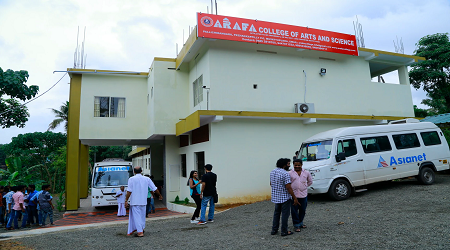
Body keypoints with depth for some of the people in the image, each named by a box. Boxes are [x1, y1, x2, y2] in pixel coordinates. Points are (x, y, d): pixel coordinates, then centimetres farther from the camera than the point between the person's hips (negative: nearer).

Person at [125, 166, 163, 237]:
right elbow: (154, 189, 8)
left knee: (136, 216, -1)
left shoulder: (131, 179, -6)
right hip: (143, 201, 4)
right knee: (142, 215, 18)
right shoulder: (147, 179, 4)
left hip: (134, 202, -4)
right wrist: (160, 195, 21)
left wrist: (126, 200, -8)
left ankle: (140, 232, -6)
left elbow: (129, 191, -13)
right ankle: (141, 228, 28)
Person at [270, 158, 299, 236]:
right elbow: (288, 187, -23)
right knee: (285, 214, 5)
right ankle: (284, 231, 12)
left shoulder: (272, 172, 5)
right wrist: (295, 198, -16)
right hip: (285, 197, -7)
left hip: (275, 197, 8)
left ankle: (274, 230, 23)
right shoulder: (285, 174, -21)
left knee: (276, 213, 19)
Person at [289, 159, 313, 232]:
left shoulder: (306, 173, 4)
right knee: (294, 211, 0)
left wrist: (304, 187, 13)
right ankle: (296, 225, 12)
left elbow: (310, 181, 19)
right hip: (294, 195, -3)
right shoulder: (290, 173, -4)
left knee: (302, 210, 13)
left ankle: (300, 222, 32)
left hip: (304, 195, 3)